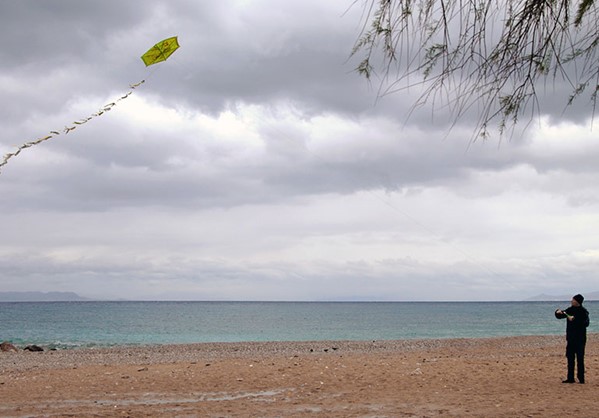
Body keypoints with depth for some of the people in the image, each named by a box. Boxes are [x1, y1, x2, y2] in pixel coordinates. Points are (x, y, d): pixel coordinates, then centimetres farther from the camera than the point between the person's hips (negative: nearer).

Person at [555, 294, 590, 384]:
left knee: (580, 359, -4)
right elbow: (559, 316, 16)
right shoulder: (570, 310, 11)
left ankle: (581, 378, 0)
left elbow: (586, 323, -22)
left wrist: (574, 319, -29)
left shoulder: (583, 311, -9)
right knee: (570, 358, 8)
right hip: (570, 337, 6)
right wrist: (558, 312, -6)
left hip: (580, 338, -6)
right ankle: (570, 378, 13)